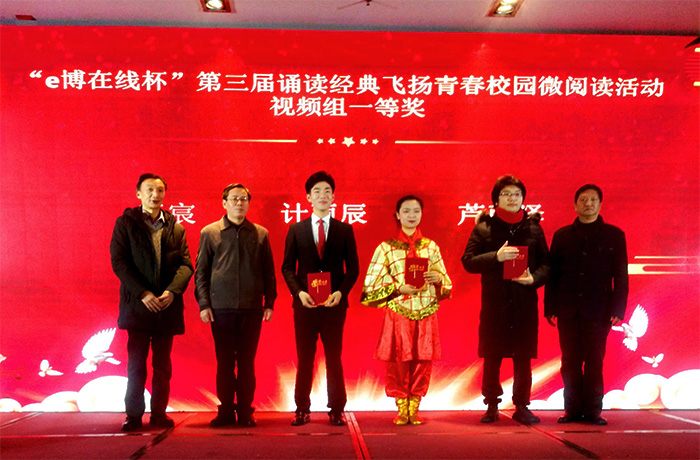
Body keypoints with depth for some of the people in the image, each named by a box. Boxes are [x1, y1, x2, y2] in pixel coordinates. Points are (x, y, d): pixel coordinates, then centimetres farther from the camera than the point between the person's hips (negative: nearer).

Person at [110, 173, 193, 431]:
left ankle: (159, 413, 14)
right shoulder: (125, 223, 5)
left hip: (167, 304, 3)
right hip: (137, 303, -2)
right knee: (136, 362, -1)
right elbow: (119, 262, -4)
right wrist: (143, 293, -14)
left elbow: (185, 264, 5)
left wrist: (172, 291, -13)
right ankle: (134, 415, 7)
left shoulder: (176, 228, 13)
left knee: (163, 363, 7)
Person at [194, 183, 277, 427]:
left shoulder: (260, 234, 9)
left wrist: (269, 302, 5)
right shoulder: (209, 233, 6)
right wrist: (203, 304, 0)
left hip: (252, 308, 1)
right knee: (224, 363, 4)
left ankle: (245, 412, 13)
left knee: (247, 363, 5)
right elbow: (200, 272, 7)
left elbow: (268, 272, 11)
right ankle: (226, 411, 14)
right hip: (221, 308, -1)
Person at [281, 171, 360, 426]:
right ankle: (302, 410, 14)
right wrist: (299, 292, -9)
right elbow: (288, 267, 6)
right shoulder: (296, 230, 8)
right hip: (305, 303, 0)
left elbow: (353, 268, 5)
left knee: (334, 359, 5)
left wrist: (341, 292, -10)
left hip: (334, 303, 0)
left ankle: (336, 410, 14)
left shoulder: (345, 230, 7)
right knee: (304, 359, 5)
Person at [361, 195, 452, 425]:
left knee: (423, 361, 1)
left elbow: (446, 284, 13)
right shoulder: (386, 248, 5)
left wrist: (438, 278, -9)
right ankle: (402, 409, 13)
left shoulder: (431, 247, 11)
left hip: (426, 314, 2)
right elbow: (373, 284, 1)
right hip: (397, 313, -2)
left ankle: (414, 409, 14)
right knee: (398, 362, -2)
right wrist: (398, 288, -12)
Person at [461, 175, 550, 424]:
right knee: (492, 357, 3)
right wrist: (496, 257, -15)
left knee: (523, 357, 5)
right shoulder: (484, 228, 5)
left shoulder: (533, 227, 10)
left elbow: (546, 262, 11)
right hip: (494, 301, -1)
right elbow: (468, 261, -1)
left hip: (525, 301, 1)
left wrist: (534, 278, -9)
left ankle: (522, 407, 16)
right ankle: (492, 407, 15)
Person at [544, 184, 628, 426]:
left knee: (594, 363, 0)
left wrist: (617, 309, -5)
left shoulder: (614, 235, 7)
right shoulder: (562, 236, 11)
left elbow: (621, 276, 3)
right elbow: (552, 274, 9)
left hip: (598, 311, -2)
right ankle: (573, 409, 12)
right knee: (570, 363, 4)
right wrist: (550, 308, 2)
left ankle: (593, 411, 9)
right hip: (568, 310, 2)